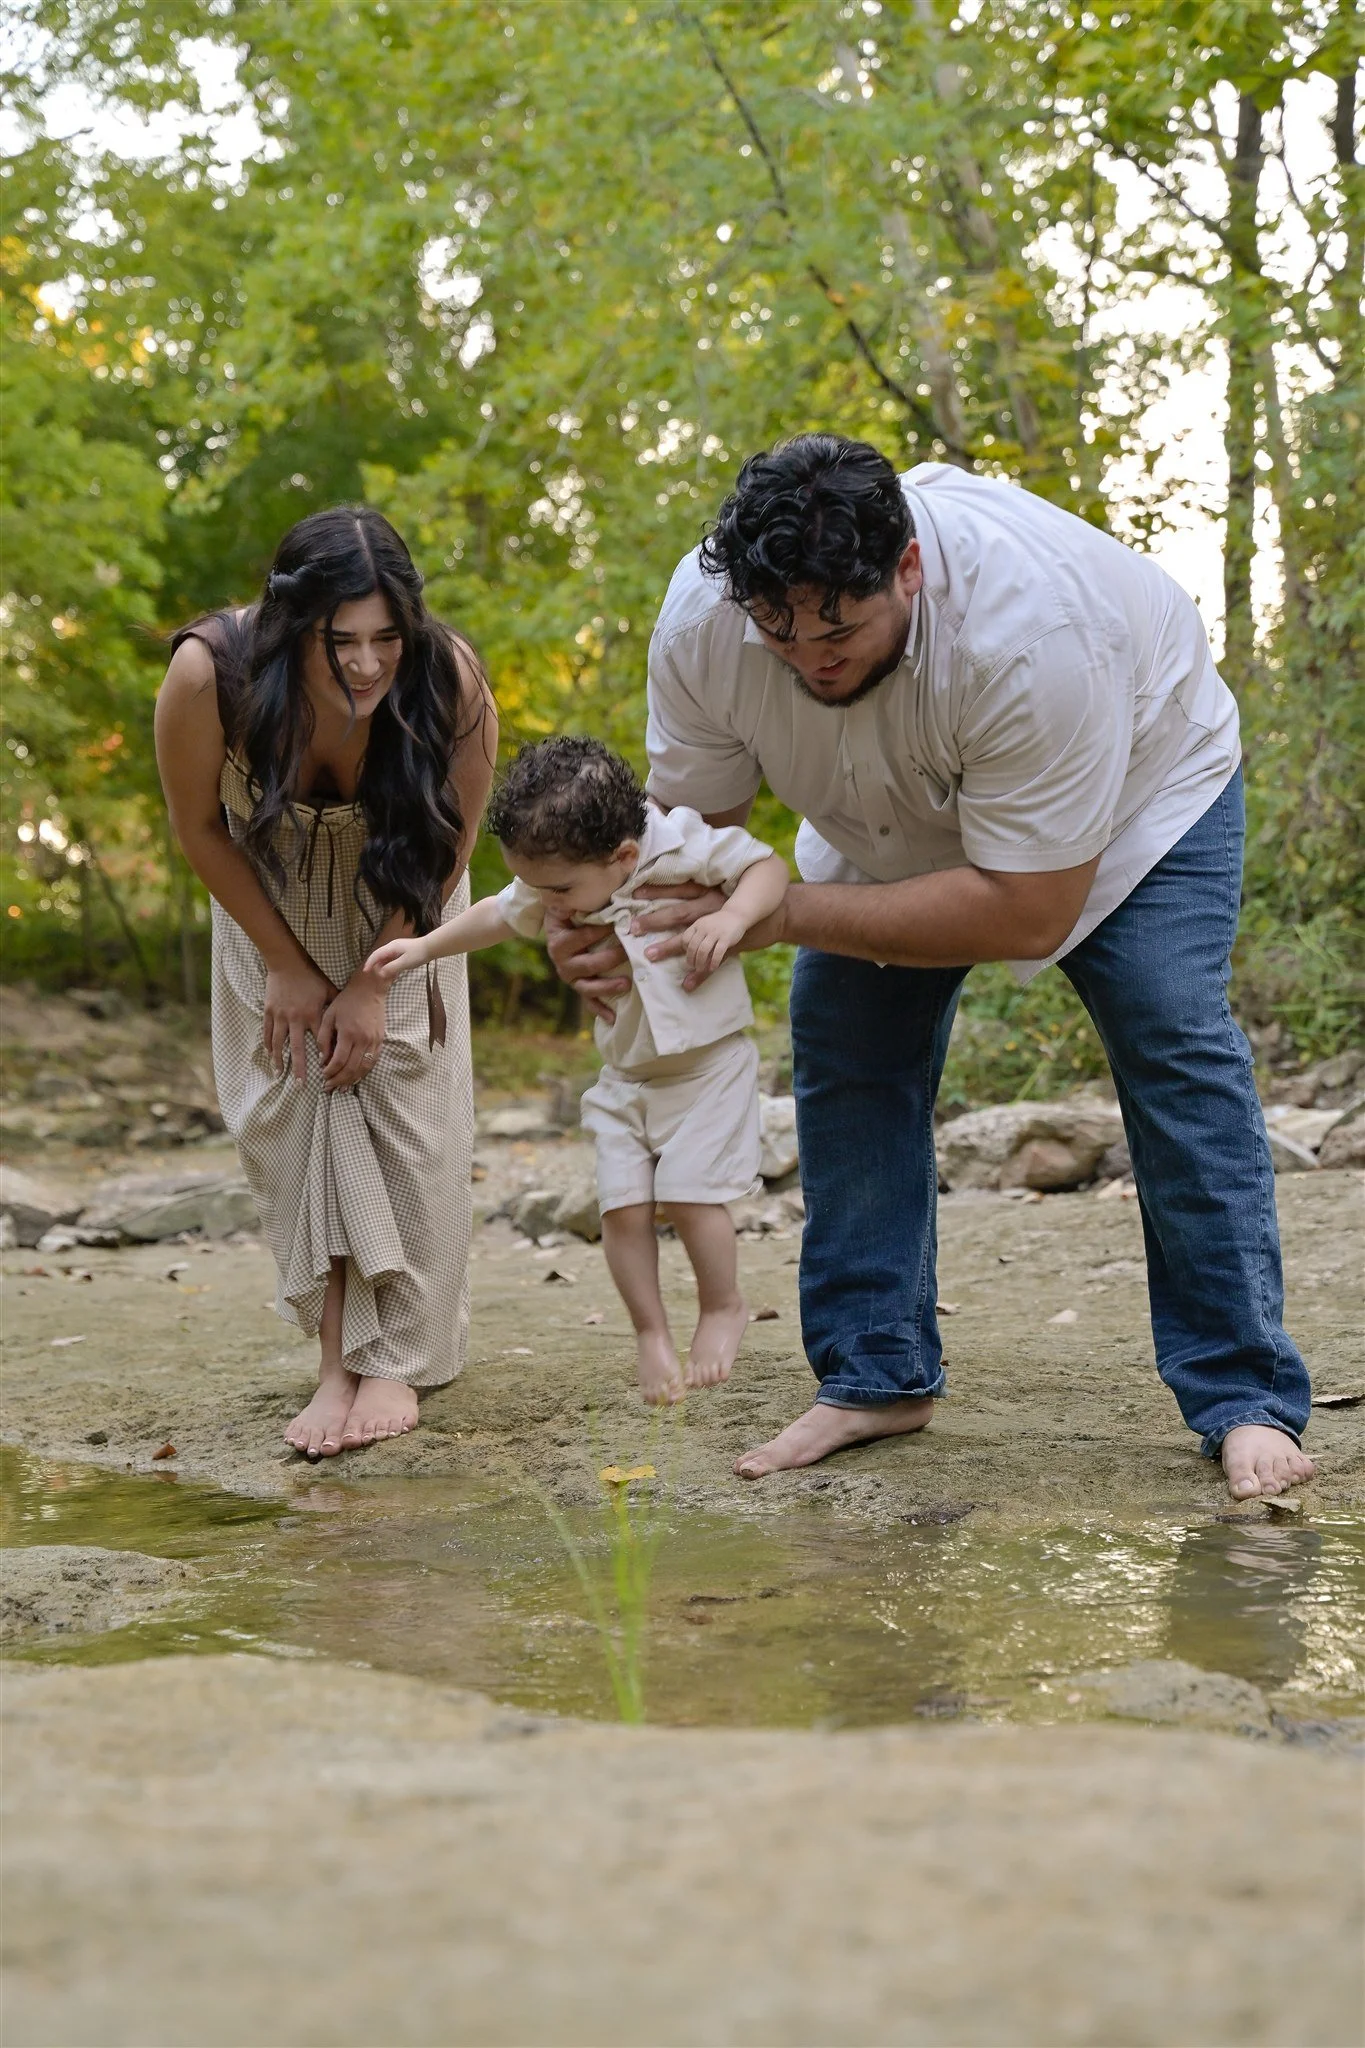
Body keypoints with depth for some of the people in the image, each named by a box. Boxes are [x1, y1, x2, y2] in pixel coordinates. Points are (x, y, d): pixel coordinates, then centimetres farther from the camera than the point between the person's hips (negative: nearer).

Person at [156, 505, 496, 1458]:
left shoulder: (450, 682, -35)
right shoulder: (211, 675, -36)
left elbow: (447, 848, -17)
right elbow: (200, 829, -16)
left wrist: (373, 983, -15)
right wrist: (288, 967, -11)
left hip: (397, 905, 0)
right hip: (274, 895, 0)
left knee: (404, 1089, -8)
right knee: (292, 1097, -8)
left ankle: (398, 1361, -1)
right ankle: (340, 1358, -5)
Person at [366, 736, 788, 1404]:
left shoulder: (685, 848, -19)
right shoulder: (558, 879, -3)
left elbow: (769, 865, -13)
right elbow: (498, 916, 14)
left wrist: (734, 915, -31)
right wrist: (424, 945, 9)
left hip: (707, 1062, -5)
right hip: (624, 1077, 5)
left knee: (688, 1194, -13)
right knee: (622, 1204, -5)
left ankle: (722, 1309, 12)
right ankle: (650, 1333, 11)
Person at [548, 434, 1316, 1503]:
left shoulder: (1027, 626, -45)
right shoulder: (703, 617, -30)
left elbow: (1030, 914, -40)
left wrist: (783, 913, -42)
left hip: (1141, 778, -4)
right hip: (900, 817, 5)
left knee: (1176, 1043, -18)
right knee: (843, 1045, -6)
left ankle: (1247, 1400, -13)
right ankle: (878, 1376, 5)